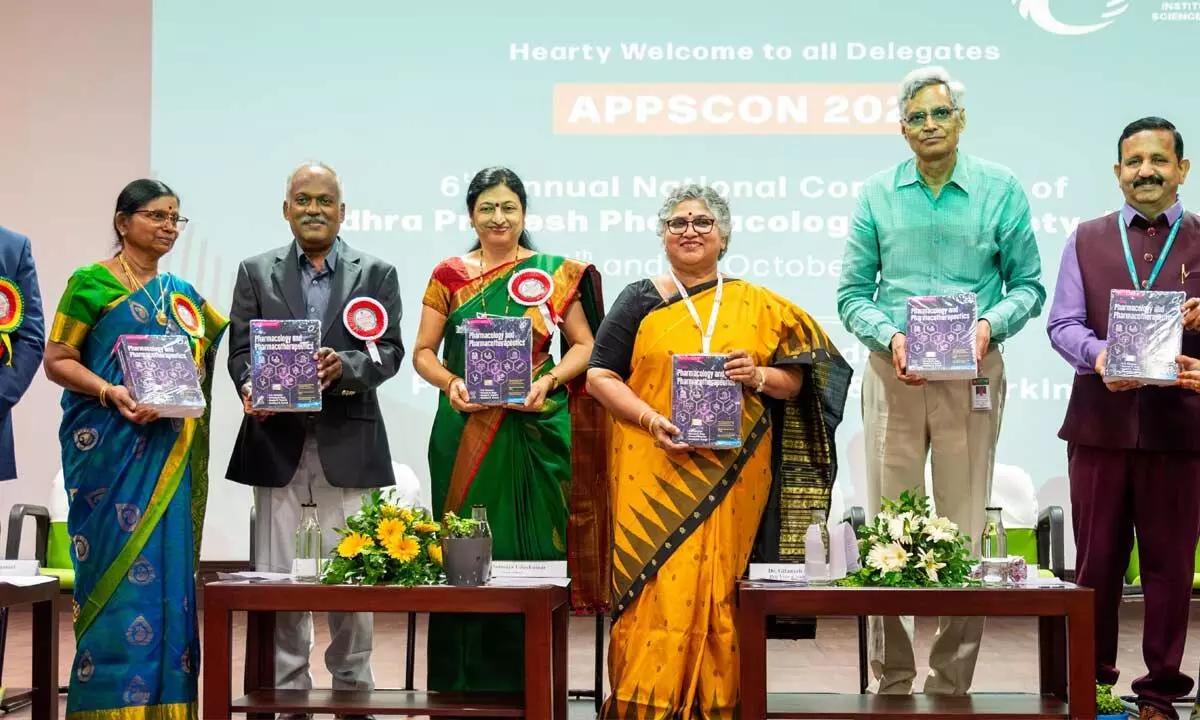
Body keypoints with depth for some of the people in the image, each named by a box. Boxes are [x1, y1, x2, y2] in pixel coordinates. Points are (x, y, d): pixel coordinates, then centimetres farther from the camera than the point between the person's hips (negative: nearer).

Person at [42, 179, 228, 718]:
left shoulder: (182, 294, 15)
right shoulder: (91, 282, -1)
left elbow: (215, 354, 17)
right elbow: (57, 360, -5)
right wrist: (112, 393, -20)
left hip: (170, 457, 5)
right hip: (111, 448, -5)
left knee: (167, 567, 4)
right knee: (119, 565, -6)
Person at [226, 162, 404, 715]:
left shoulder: (377, 274, 8)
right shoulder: (256, 272, 11)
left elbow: (389, 350, 0)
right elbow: (241, 349, 5)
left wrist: (344, 367, -19)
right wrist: (251, 389, -16)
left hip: (347, 444, -1)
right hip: (278, 442, 1)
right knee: (277, 576, 3)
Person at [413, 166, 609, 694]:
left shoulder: (555, 274, 5)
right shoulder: (449, 275, 7)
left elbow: (583, 346, 6)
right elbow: (423, 352, 7)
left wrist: (549, 380, -11)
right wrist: (450, 383, -12)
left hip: (535, 428, 0)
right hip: (465, 428, 1)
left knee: (532, 539, 1)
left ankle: (528, 678, 10)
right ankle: (465, 676, 10)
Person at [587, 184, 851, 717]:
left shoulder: (756, 305, 11)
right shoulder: (639, 301, 8)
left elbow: (796, 379, 10)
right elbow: (600, 375, 3)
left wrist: (759, 376, -11)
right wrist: (652, 420, -11)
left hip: (733, 474, 1)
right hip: (656, 473, -1)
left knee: (721, 586, 0)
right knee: (661, 585, -7)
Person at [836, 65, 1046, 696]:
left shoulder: (1000, 189, 4)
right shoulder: (877, 193, 7)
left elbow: (1028, 285, 6)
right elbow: (852, 293, 6)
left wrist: (990, 324, -14)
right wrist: (889, 337, -12)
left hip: (972, 375, -1)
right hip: (894, 374, 1)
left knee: (963, 530, 1)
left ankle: (952, 683, 10)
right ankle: (892, 680, 12)